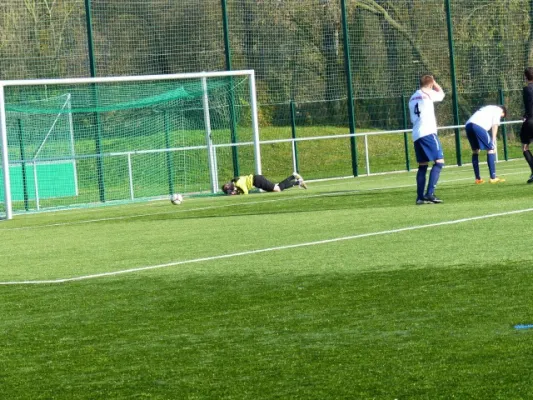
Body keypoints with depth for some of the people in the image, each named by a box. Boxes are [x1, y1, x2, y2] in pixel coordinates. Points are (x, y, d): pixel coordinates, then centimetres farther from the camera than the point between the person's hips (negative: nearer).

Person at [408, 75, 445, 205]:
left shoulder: (413, 98, 18)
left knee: (422, 165, 11)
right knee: (439, 161, -8)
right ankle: (430, 193, -20)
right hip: (428, 133, -8)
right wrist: (433, 82, 25)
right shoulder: (428, 94, -3)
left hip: (416, 135, 8)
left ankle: (420, 197, 5)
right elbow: (441, 93, 16)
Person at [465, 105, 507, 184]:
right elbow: (495, 125, 4)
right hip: (478, 125, -8)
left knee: (475, 151, 18)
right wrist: (493, 141, 3)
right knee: (491, 149, 0)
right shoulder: (498, 110, 16)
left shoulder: (488, 109, 37)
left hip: (468, 125, 8)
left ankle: (478, 179, 18)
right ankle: (493, 178, -4)